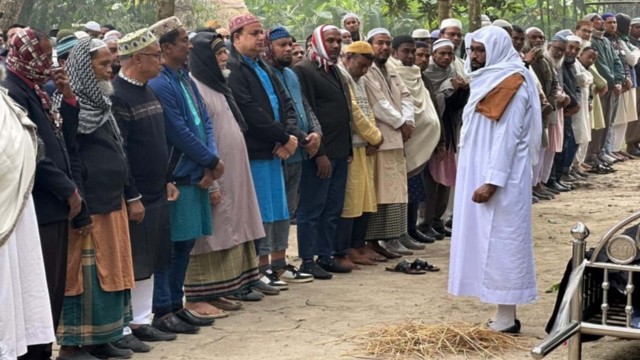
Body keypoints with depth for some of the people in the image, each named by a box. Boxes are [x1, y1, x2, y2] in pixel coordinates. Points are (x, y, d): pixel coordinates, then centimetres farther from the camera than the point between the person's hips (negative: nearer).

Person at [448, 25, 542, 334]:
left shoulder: (510, 85, -14)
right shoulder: (487, 82, 15)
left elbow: (507, 138, -19)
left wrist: (491, 182, -23)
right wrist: (481, 180, 16)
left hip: (499, 180, -9)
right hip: (479, 175, 9)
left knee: (500, 242, -5)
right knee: (489, 242, 10)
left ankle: (507, 318, 1)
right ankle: (504, 314, 16)